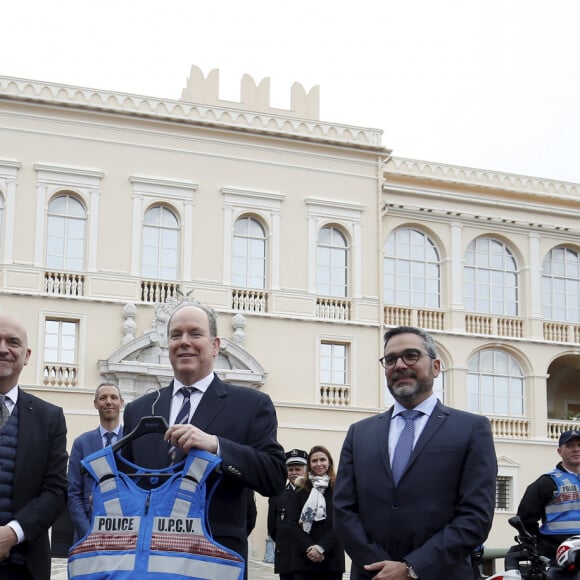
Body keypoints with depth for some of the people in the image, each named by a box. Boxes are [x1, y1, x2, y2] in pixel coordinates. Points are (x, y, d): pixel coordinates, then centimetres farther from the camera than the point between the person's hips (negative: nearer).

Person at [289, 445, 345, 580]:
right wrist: (308, 547, -12)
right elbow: (294, 523, 3)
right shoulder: (301, 490, 10)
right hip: (304, 556, 1)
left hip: (331, 556, -1)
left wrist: (321, 547, -13)